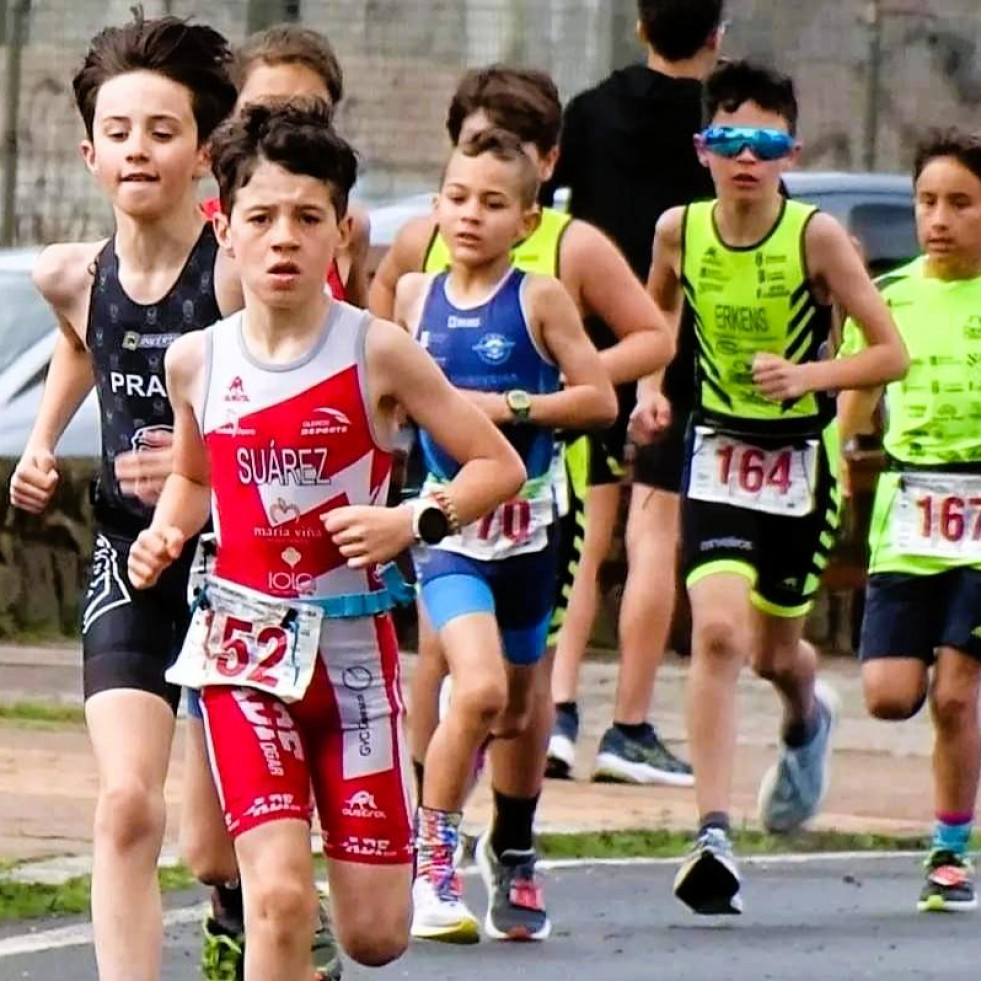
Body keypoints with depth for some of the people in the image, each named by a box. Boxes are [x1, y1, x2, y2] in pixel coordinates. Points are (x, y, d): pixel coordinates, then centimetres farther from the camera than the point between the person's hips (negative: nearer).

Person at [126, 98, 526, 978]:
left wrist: (412, 522, -17)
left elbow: (499, 467, -2)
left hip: (353, 646, 0)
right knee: (279, 897, -17)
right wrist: (165, 535, 1)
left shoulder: (377, 352, -7)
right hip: (244, 649, 1)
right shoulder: (198, 361, 1)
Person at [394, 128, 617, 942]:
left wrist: (509, 407, -16)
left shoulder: (539, 300, -6)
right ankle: (432, 862, -9)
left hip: (525, 522, 0)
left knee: (517, 705, 13)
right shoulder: (416, 295, 3)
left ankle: (512, 854, 35)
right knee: (479, 689, -21)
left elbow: (601, 399, -9)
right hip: (449, 520, 0)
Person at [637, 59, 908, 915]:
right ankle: (713, 835, -20)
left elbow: (891, 352, -11)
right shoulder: (679, 230, -6)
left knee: (774, 650, 13)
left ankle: (808, 717, 52)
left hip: (802, 459, -1)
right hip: (719, 452, 1)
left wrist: (809, 375, -26)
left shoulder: (817, 236, -14)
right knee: (718, 632, -19)